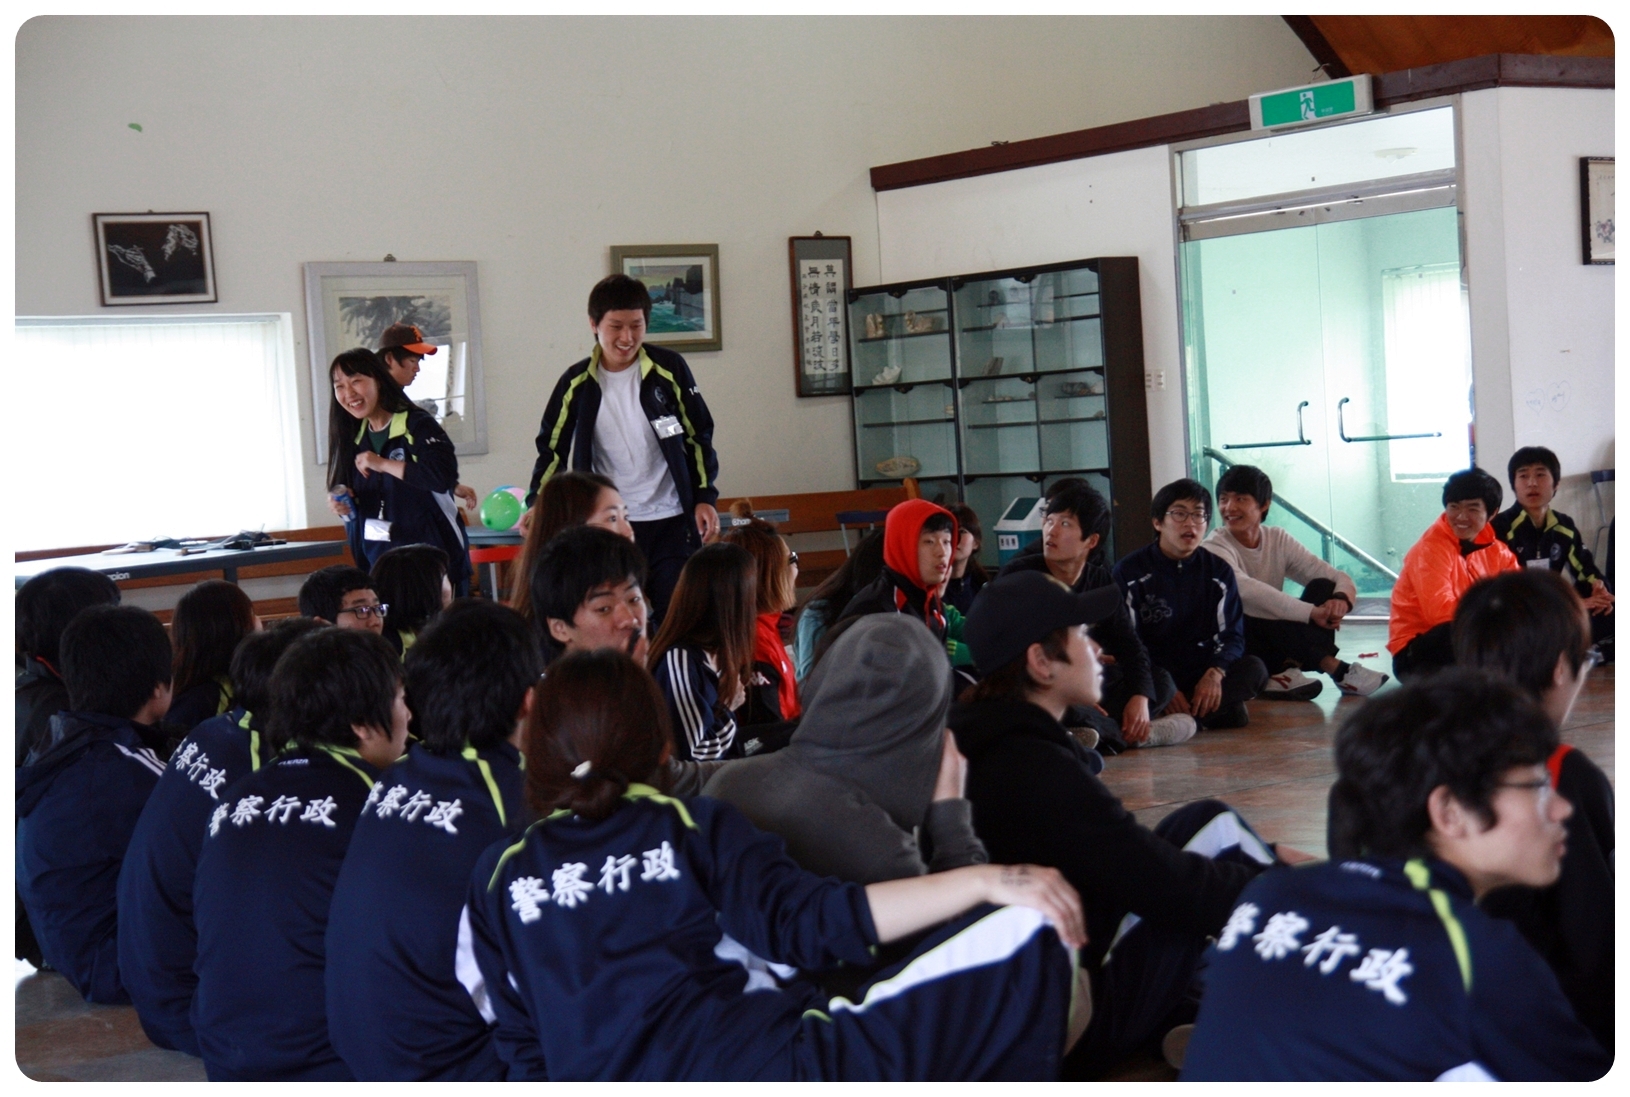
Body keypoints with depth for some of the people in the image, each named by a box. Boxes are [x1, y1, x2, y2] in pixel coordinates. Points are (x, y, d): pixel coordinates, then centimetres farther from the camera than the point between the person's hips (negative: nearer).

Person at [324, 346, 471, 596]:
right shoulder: (354, 437, 12)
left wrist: (382, 464, -21)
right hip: (376, 561, 6)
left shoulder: (417, 425, -11)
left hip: (430, 557, -6)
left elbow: (444, 474, -28)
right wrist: (341, 504, -1)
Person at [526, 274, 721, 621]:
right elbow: (551, 448, 9)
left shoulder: (669, 369, -2)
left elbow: (699, 437, 5)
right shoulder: (577, 383, 1)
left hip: (671, 522, -1)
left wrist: (705, 498, -1)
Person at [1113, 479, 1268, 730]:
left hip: (1201, 672, 3)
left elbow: (1231, 635, 3)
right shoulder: (1130, 571, 0)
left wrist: (1215, 673, -20)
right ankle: (1214, 711, -26)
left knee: (1254, 670, -24)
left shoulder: (1218, 571, 10)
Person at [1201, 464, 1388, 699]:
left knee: (1323, 587, -12)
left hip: (1276, 641, 5)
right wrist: (1312, 612, -38)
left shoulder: (1278, 539, 3)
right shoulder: (1214, 548, -13)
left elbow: (1342, 580, -2)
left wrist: (1341, 599, -27)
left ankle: (1286, 672, -28)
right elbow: (1246, 589, -34)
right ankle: (1336, 669, -27)